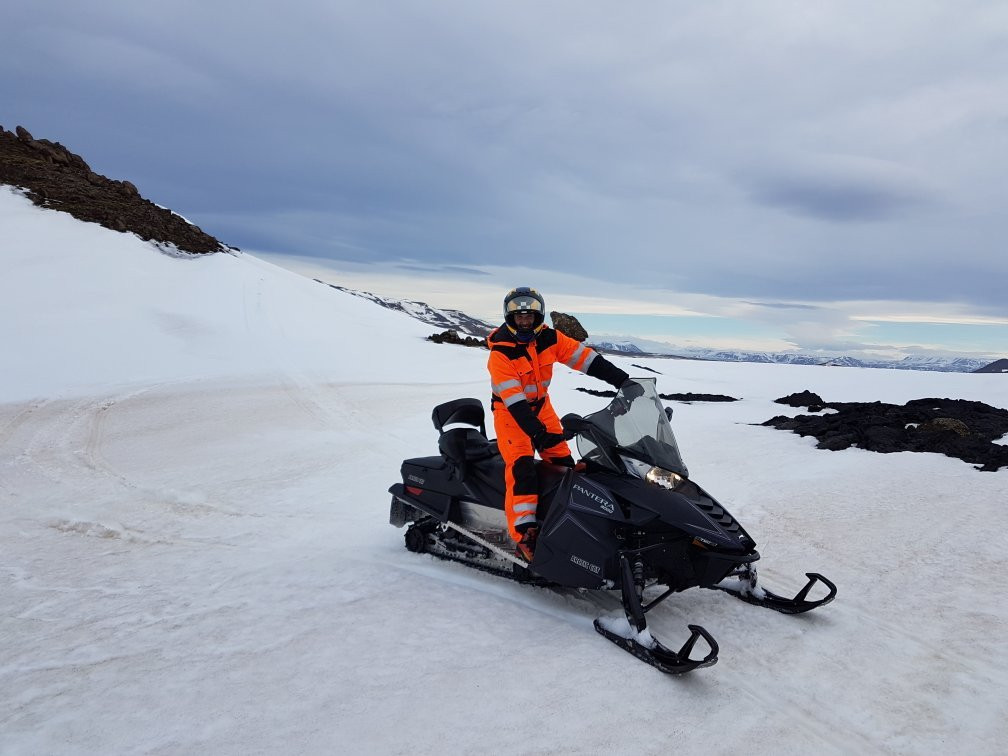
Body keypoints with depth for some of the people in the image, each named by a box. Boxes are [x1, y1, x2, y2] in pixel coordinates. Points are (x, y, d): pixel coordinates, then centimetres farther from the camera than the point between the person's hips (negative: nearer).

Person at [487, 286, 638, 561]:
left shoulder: (550, 338, -7)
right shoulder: (500, 352, -21)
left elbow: (586, 358, -10)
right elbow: (512, 397, -29)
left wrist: (621, 379, -20)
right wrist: (537, 432, -39)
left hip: (541, 407, 6)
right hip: (510, 412, -5)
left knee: (564, 463, 1)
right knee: (521, 468, -20)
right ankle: (525, 534, -21)